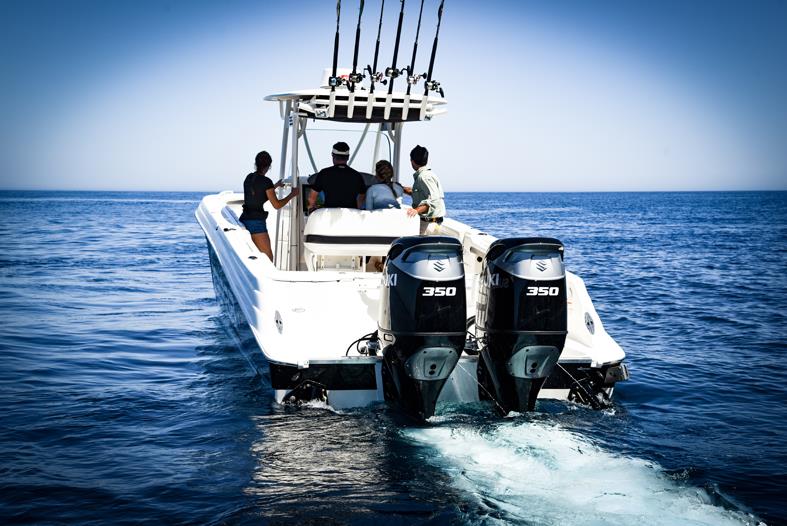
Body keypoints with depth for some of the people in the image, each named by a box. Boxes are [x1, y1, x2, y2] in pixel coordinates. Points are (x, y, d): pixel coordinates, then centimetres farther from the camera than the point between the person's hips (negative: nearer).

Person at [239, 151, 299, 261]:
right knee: (268, 258, -4)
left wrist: (275, 186, 35)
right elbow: (277, 205, -8)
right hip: (257, 222, -8)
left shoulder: (249, 178, 10)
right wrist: (292, 194, 4)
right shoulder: (266, 181, -11)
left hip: (244, 219, 8)